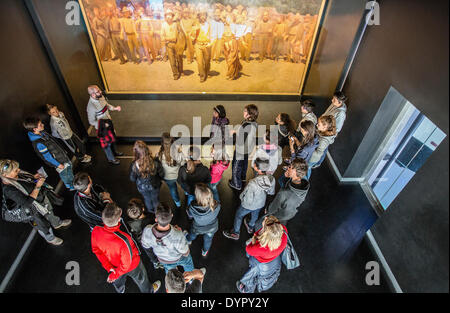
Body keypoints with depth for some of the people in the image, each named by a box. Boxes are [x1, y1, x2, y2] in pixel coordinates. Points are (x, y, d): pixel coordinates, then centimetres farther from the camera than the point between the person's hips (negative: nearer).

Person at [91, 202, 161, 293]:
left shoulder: (95, 231, -32)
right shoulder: (123, 241, -48)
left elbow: (96, 249, -12)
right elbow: (126, 264, -31)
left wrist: (108, 267, -5)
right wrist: (114, 275, -12)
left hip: (114, 264, 5)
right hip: (132, 266, -4)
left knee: (118, 279, 39)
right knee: (140, 278, 31)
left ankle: (120, 290, 72)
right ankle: (148, 291, 62)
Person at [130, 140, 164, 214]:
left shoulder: (134, 165, -33)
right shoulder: (155, 162, -35)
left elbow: (132, 179, -14)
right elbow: (161, 174, -17)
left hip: (142, 187, 1)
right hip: (154, 185, 0)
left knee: (147, 198, 33)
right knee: (155, 198, 31)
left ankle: (150, 209, 63)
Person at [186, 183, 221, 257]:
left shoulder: (192, 208, -42)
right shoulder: (217, 205, -40)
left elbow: (190, 217, -17)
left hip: (198, 228, 0)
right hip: (212, 228, 0)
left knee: (192, 234, 36)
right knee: (208, 239, 34)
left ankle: (188, 240, 70)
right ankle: (205, 252, 64)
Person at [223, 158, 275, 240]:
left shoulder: (253, 184, -43)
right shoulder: (272, 179, -26)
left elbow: (247, 200, -29)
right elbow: (271, 192, -8)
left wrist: (241, 196, -10)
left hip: (249, 205, -5)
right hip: (261, 203, 5)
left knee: (238, 215, 25)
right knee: (255, 215, 35)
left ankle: (235, 233, 47)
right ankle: (250, 228, 64)